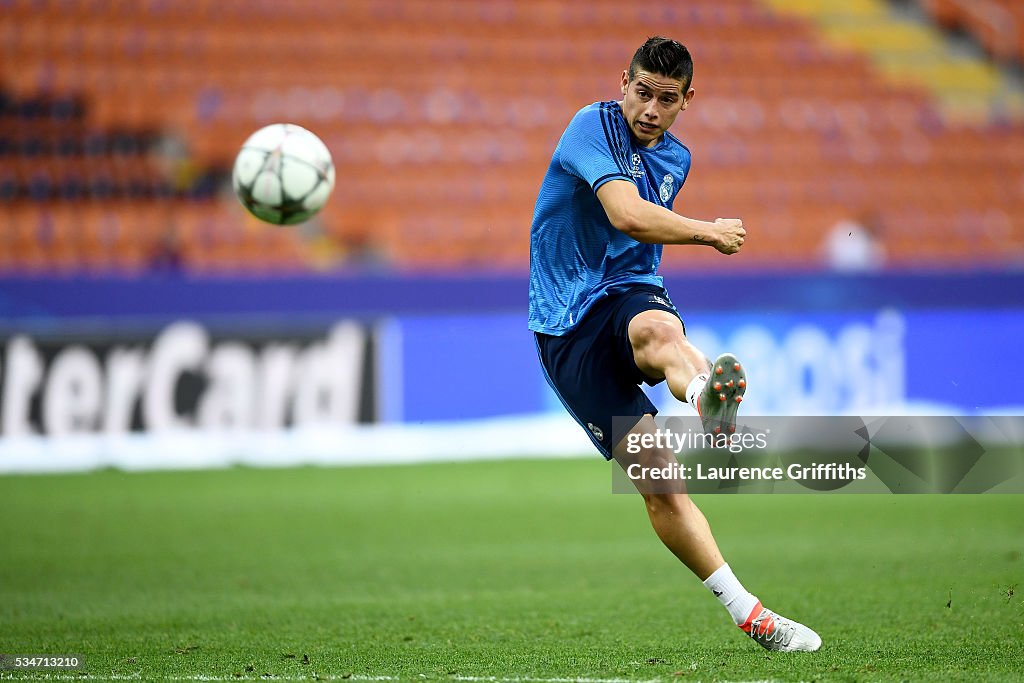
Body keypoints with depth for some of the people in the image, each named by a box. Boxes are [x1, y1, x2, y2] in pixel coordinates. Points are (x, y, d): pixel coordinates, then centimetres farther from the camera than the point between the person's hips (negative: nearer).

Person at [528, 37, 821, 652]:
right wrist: (713, 232, -11)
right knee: (659, 481, -14)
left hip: (633, 295, 3)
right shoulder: (594, 126, -7)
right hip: (567, 332, -3)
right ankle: (744, 610, -12)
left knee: (658, 330, -38)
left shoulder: (676, 159, 15)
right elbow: (626, 215, -23)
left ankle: (709, 404, -73)